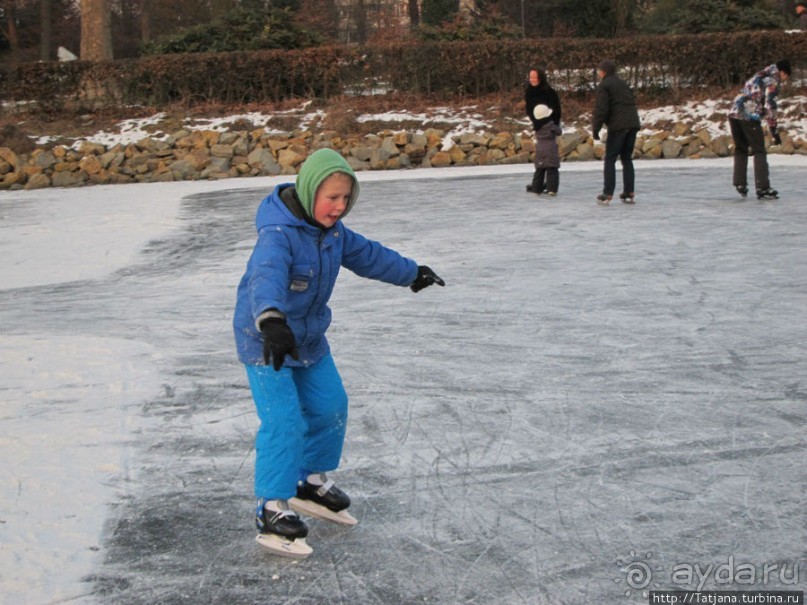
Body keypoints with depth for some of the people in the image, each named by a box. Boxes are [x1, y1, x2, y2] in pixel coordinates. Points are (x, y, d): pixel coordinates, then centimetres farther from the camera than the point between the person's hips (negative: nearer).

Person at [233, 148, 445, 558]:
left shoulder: (332, 230, -2)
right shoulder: (278, 235, -30)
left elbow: (367, 255, 15)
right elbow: (266, 277, -49)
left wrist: (412, 273, 27)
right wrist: (271, 320, -68)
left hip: (308, 337, 9)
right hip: (264, 341, -8)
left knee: (330, 407, 13)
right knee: (283, 423, -13)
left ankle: (311, 482, 33)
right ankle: (272, 509, -2)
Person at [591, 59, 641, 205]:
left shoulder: (604, 85, -1)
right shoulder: (623, 83, 22)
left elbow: (601, 109, -10)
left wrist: (595, 129, -5)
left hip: (617, 126, -7)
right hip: (633, 124, 7)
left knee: (610, 160, -3)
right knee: (627, 158, 14)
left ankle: (607, 194, -10)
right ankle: (629, 193, 10)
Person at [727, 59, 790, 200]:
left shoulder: (758, 77, 25)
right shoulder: (773, 81, 1)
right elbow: (769, 106, -7)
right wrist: (774, 131, -5)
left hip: (734, 113, 7)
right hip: (750, 117, -7)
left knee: (740, 150, 18)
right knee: (759, 151, 1)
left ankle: (740, 184, 15)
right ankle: (762, 188, -2)